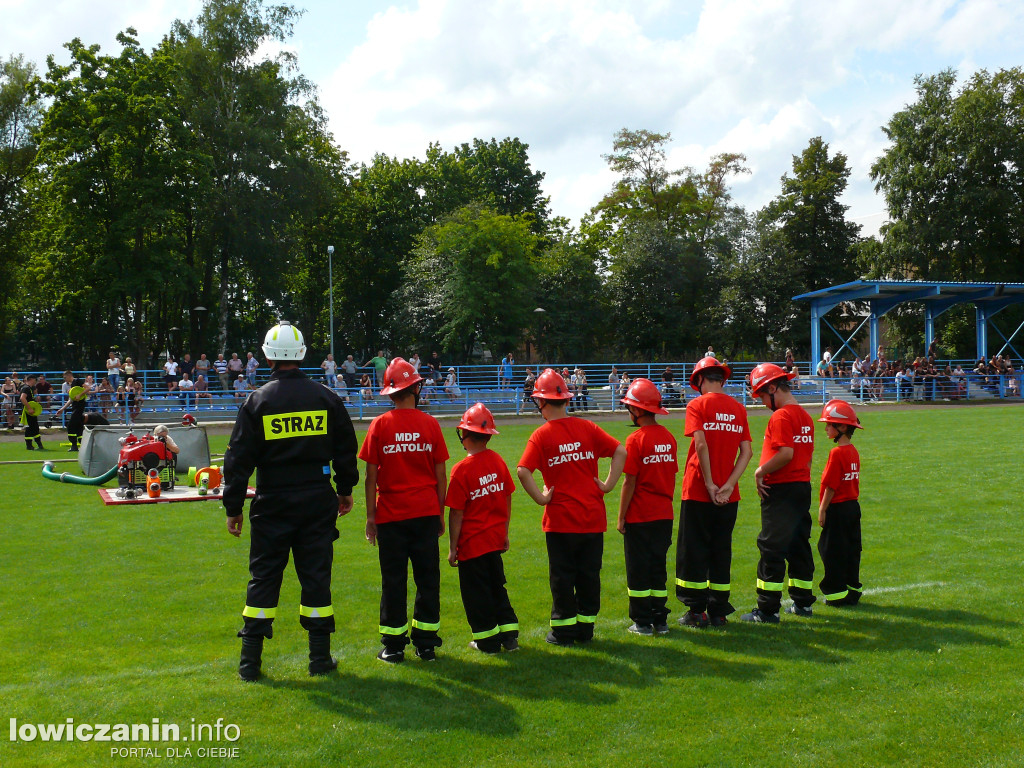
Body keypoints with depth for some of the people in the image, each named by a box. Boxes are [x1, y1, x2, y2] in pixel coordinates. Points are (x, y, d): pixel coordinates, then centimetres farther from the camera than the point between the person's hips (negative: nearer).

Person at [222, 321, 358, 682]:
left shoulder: (257, 401, -3)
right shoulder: (326, 398, 2)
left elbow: (238, 459, -3)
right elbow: (346, 450, 8)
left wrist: (233, 507, 4)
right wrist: (345, 491, 20)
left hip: (272, 503, -1)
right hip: (318, 501, 1)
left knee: (263, 577, 7)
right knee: (316, 576, 8)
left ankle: (250, 661, 11)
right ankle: (320, 658, 13)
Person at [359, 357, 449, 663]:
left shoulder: (380, 425, -4)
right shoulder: (430, 424, -2)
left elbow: (371, 477, -3)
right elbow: (441, 475, 2)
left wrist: (370, 516, 4)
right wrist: (440, 513, 12)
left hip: (391, 515, -1)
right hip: (426, 512, 1)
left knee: (394, 580, 6)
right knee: (427, 578, 9)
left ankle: (394, 646, 12)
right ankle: (426, 642, 15)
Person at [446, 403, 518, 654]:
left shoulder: (462, 469, -18)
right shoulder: (498, 461, -1)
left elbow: (456, 513, -15)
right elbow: (507, 500, 6)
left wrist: (452, 548, -6)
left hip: (472, 541, -6)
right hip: (495, 539, 6)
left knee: (476, 592, 8)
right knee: (497, 586, 19)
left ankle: (488, 640, 16)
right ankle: (509, 635, 22)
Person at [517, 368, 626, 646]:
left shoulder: (541, 435, -8)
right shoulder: (587, 427, 2)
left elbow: (523, 471, -19)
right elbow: (620, 451, -3)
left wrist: (540, 497, -9)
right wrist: (608, 484, -1)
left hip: (561, 518, -3)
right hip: (593, 516, 3)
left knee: (562, 575, 8)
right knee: (589, 574, 12)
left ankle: (564, 630, 15)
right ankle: (586, 628, 20)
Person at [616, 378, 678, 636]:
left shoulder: (636, 440, -14)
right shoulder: (669, 437, 4)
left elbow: (629, 482, -13)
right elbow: (672, 477, 10)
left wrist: (621, 517, -6)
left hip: (639, 517, -6)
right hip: (664, 515, 6)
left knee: (638, 569, 4)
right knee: (658, 567, 14)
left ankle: (642, 622, 10)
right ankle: (660, 620, 18)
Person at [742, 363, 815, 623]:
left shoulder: (780, 417, -16)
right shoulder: (805, 416, 12)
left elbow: (786, 454, -24)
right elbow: (807, 456, 15)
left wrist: (760, 471, -13)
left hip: (780, 489, -9)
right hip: (803, 485, 9)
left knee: (772, 548, -3)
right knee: (799, 546, 17)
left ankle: (768, 609, 1)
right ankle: (802, 602, 26)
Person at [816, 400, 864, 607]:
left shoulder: (837, 453, -18)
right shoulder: (854, 452, 8)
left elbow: (831, 486, -17)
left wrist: (822, 510, -10)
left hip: (837, 509, -9)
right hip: (853, 506, 9)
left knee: (833, 551, 0)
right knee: (851, 549, 15)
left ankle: (837, 592, 4)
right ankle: (853, 588, 22)